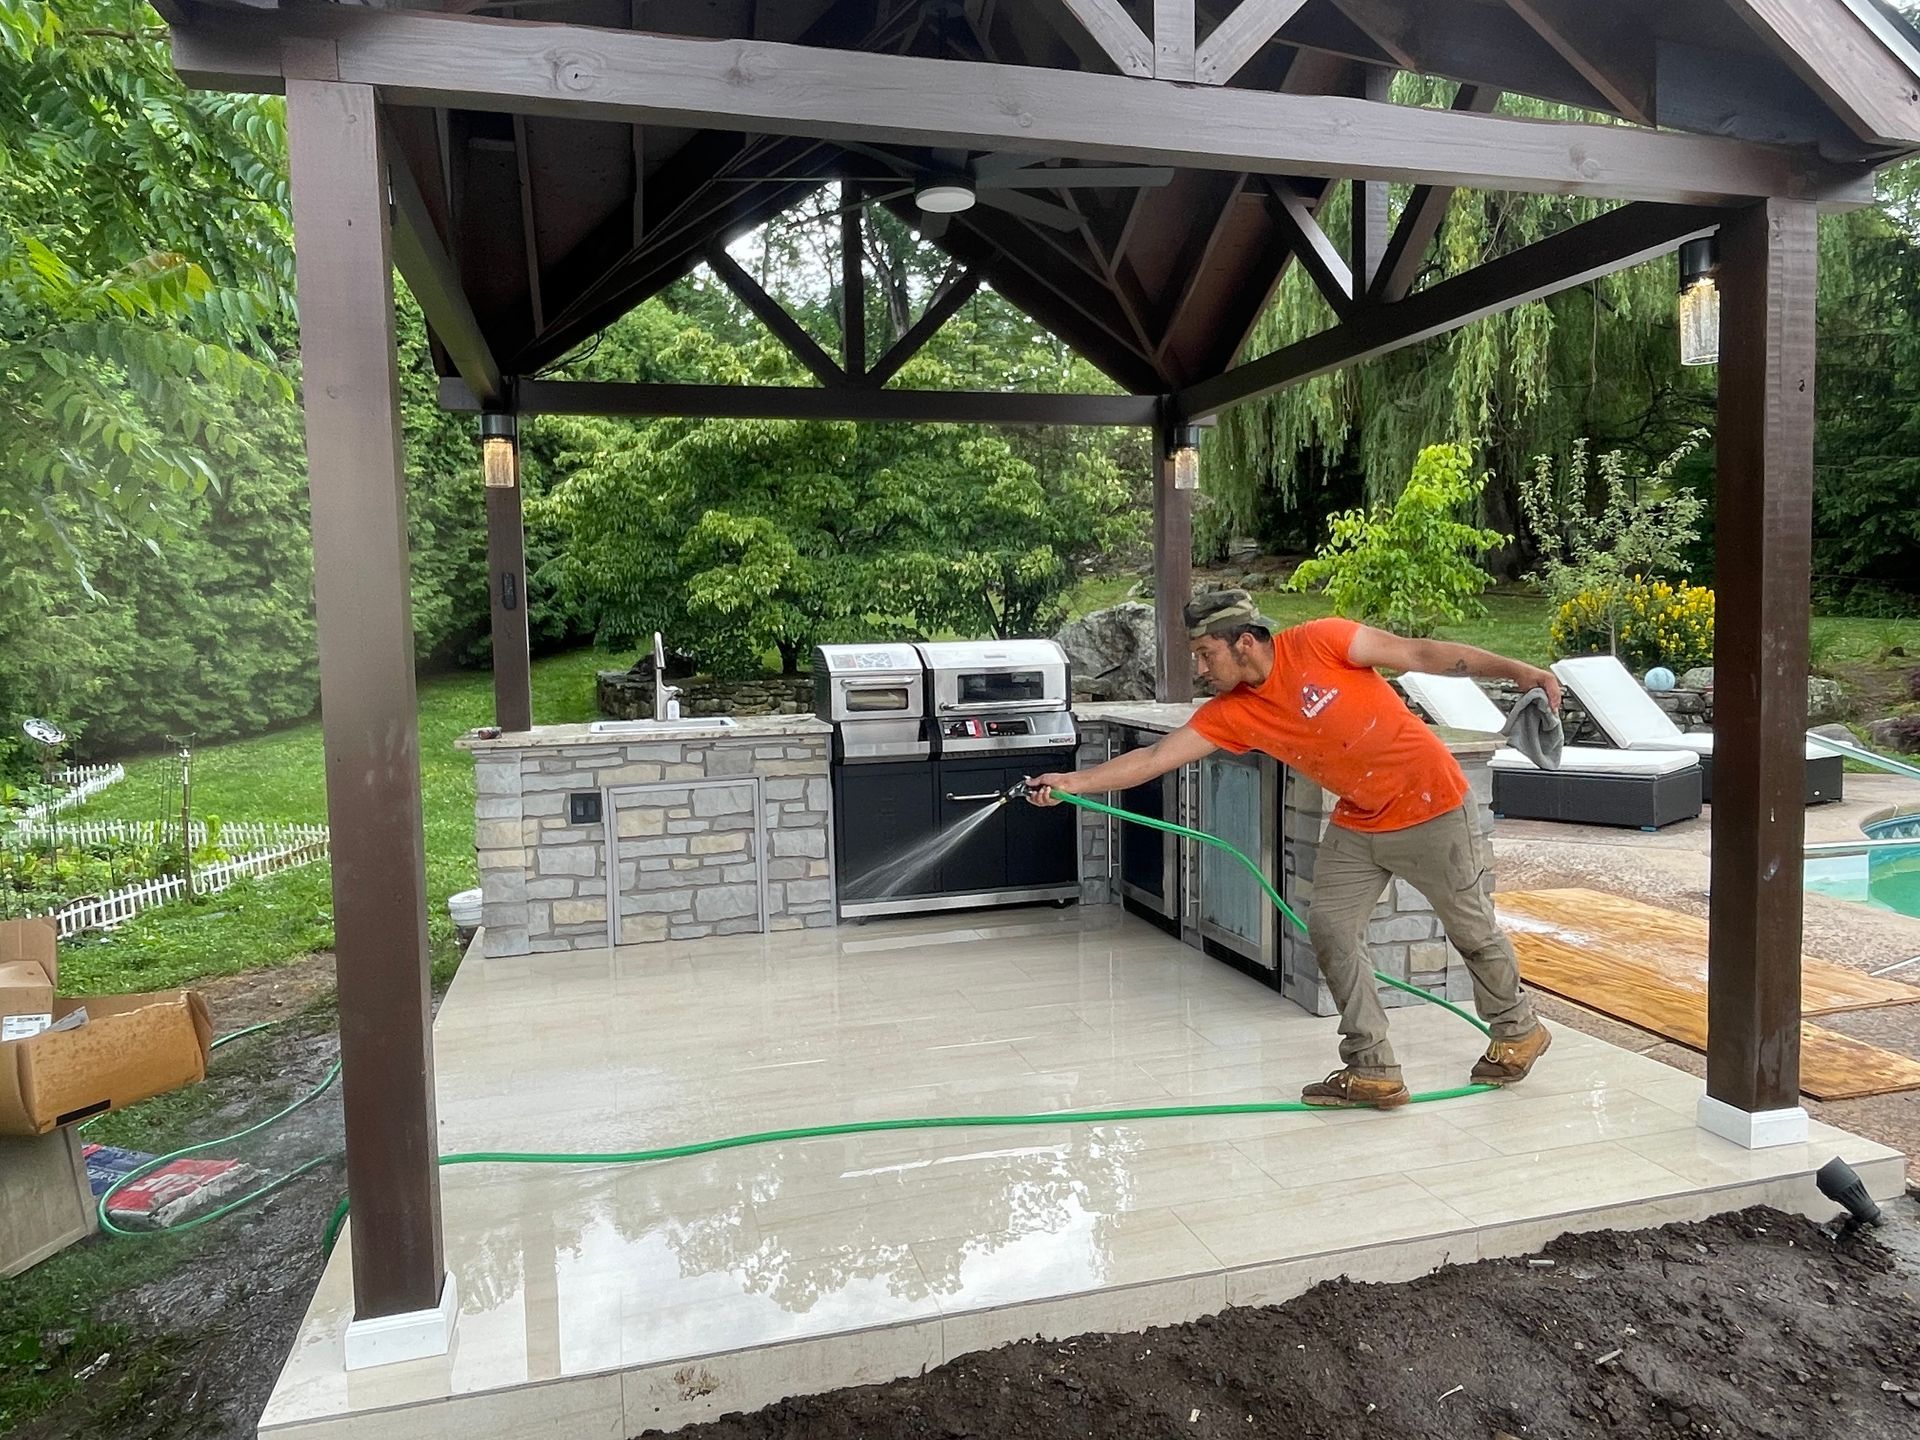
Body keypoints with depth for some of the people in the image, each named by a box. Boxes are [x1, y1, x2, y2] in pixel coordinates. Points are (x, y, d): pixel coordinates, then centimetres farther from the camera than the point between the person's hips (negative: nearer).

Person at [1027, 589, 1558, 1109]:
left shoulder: (1318, 643, -21)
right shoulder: (1231, 713, -8)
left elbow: (1420, 653, -16)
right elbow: (1155, 758, -12)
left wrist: (1518, 671, -16)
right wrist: (1072, 783, -21)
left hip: (1432, 808, -5)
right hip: (1358, 823, 5)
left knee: (1472, 930, 11)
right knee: (1329, 927, -4)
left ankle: (1519, 1032, 38)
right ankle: (1372, 1071, 7)